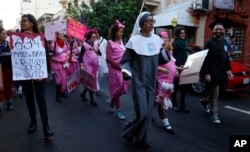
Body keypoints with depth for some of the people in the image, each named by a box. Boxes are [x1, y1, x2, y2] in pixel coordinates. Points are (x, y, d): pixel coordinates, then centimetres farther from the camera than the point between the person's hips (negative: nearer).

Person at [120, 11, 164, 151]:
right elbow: (126, 60, -8)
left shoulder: (157, 39, 6)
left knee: (149, 112, 8)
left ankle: (143, 140, 24)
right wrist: (126, 71, -25)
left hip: (152, 82, 5)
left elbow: (160, 60, 13)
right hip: (139, 81, -5)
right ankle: (128, 132, 19)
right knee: (142, 113, -9)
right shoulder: (134, 40, -9)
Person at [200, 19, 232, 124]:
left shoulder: (224, 42, 9)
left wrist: (228, 69, 10)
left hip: (221, 71, 8)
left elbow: (225, 56, 16)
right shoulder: (210, 42, -14)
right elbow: (206, 59, -17)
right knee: (214, 94, 0)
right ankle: (214, 114, 16)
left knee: (220, 90, 16)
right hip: (212, 72, -7)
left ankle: (205, 101, 39)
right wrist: (206, 73, -20)